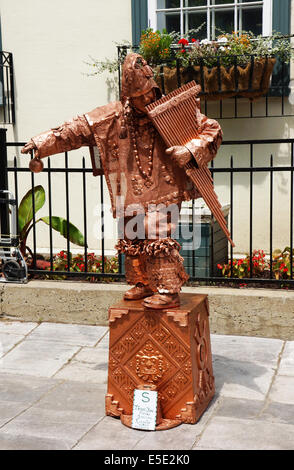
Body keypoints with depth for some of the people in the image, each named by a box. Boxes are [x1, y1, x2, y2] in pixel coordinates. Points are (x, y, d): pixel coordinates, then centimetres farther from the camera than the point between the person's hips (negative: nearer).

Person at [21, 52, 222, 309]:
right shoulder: (112, 117, 2)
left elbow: (212, 129, -5)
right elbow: (76, 129, 4)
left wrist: (190, 151, -22)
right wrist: (42, 143, -3)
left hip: (163, 193, -4)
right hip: (130, 196, 5)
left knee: (159, 239, -12)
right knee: (132, 240, 12)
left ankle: (169, 291, -1)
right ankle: (142, 284, 31)